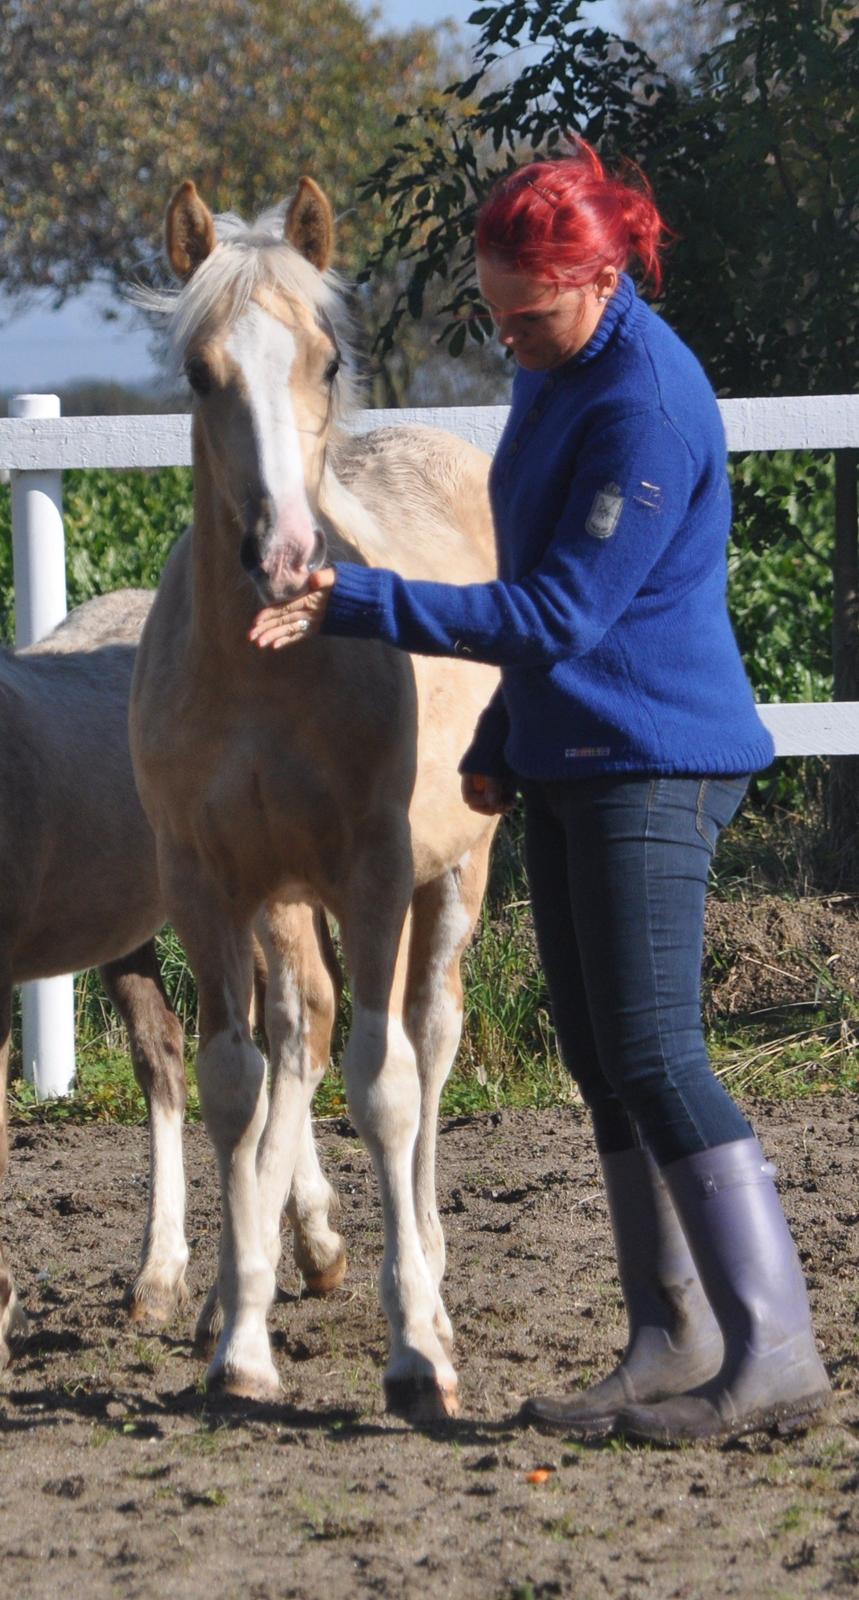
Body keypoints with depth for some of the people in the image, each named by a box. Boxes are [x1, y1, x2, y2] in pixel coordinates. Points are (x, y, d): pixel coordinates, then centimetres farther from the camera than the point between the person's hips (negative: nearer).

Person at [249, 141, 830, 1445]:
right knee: (599, 1059, 10)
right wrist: (500, 742, 21)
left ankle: (776, 1355, -11)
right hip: (571, 761, 10)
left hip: (653, 764, -10)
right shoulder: (555, 373, 11)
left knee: (655, 1057, -13)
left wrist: (360, 602, -23)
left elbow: (561, 614, -22)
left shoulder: (647, 406, -19)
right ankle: (674, 1342, 16)